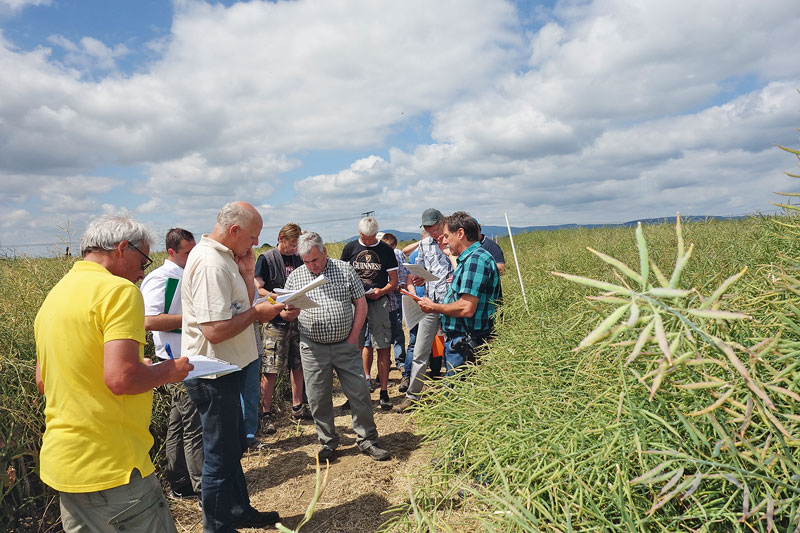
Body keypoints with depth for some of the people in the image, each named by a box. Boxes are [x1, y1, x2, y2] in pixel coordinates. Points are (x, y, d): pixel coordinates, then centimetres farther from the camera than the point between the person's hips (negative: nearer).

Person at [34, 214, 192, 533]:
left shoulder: (54, 295, 12)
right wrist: (168, 371, -8)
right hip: (109, 466, -9)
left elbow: (42, 381, 18)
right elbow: (121, 378, -27)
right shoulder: (118, 290, -16)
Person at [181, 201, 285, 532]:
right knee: (220, 456, 5)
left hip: (224, 370, 11)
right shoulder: (210, 263, -24)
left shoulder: (223, 257, 9)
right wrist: (256, 313, -18)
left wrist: (247, 275, 0)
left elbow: (239, 308, 13)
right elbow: (216, 330, -30)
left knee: (234, 446, 23)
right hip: (213, 376, -11)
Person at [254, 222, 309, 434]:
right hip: (275, 321, -5)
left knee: (298, 365, 11)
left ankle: (297, 407, 25)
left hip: (297, 319, 5)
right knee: (270, 369, -4)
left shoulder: (298, 259, 12)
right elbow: (257, 289, -11)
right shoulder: (266, 259, -3)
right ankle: (266, 414, 6)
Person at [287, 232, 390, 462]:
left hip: (345, 345, 0)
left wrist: (354, 336, -5)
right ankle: (328, 442, 25)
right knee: (319, 399, 7)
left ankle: (366, 439, 19)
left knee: (360, 393, 2)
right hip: (313, 348, 1)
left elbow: (361, 303, 2)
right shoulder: (295, 277, 3)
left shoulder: (345, 269, 0)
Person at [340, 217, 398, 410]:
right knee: (355, 345, 5)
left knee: (383, 347, -4)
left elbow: (394, 282, 5)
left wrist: (381, 291, -14)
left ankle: (384, 391, 4)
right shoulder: (350, 248, 9)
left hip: (378, 301, -2)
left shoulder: (385, 250, 5)